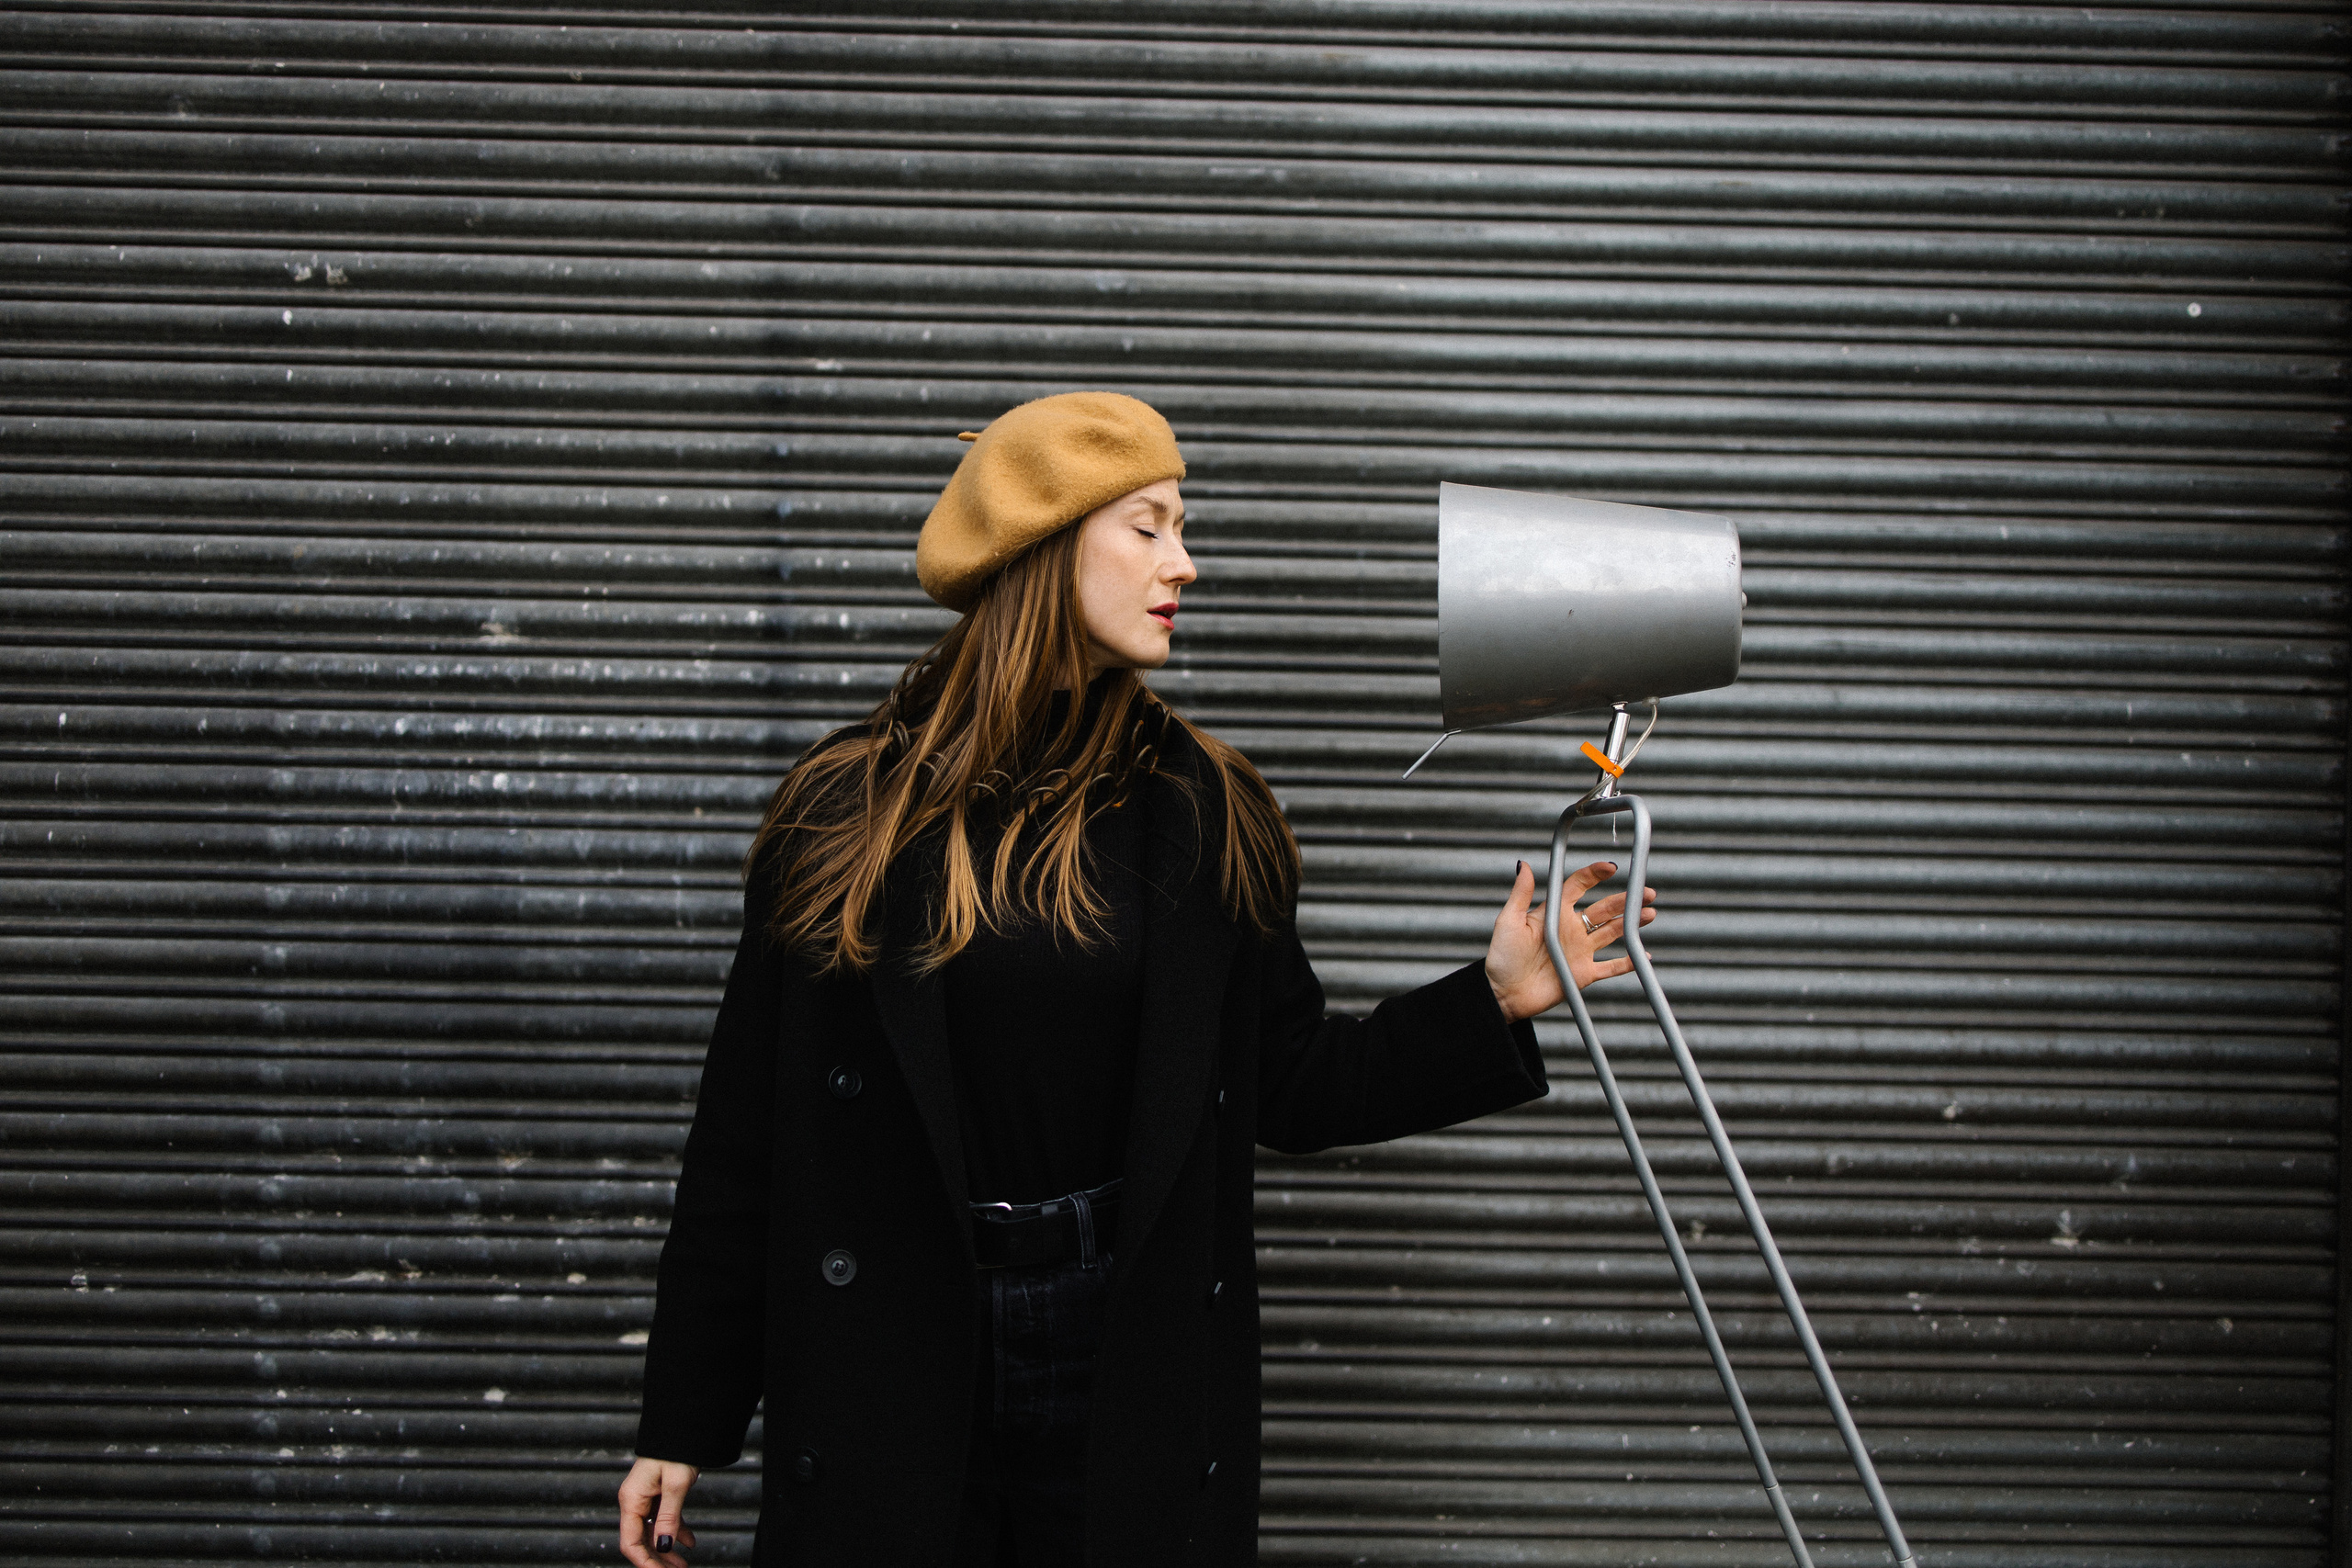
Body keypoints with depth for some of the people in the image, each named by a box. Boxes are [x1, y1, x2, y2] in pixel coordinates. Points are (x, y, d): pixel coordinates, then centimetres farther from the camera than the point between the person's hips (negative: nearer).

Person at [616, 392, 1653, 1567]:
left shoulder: (1205, 815, 5)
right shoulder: (846, 812, -2)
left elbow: (1291, 1087, 8)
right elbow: (744, 1131, -1)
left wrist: (1494, 1000, -4)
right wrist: (680, 1424, 0)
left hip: (1133, 1375, 2)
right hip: (887, 1372, -1)